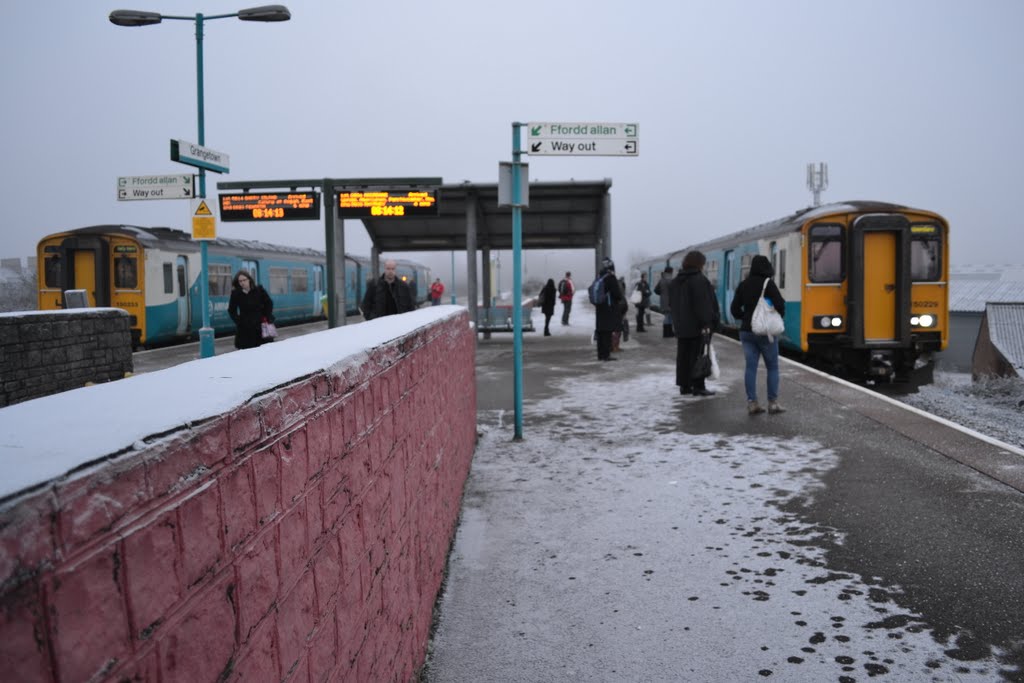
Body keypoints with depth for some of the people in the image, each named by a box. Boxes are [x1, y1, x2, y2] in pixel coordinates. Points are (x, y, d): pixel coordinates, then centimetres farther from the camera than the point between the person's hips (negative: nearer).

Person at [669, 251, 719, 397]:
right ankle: (698, 386, -2)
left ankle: (684, 385, 14)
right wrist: (706, 323, -18)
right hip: (696, 326, -8)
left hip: (681, 325, 8)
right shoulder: (699, 280, -13)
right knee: (697, 356, -3)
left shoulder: (675, 281, 13)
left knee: (683, 356, 10)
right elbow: (703, 304, -18)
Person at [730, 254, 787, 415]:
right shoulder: (768, 284, -11)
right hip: (766, 331, -4)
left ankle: (752, 403, 3)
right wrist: (779, 316, 4)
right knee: (772, 367, 6)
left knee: (751, 366, 5)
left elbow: (734, 309, 6)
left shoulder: (743, 285, 5)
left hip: (747, 331, 4)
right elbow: (779, 304, -16)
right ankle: (773, 403, 6)